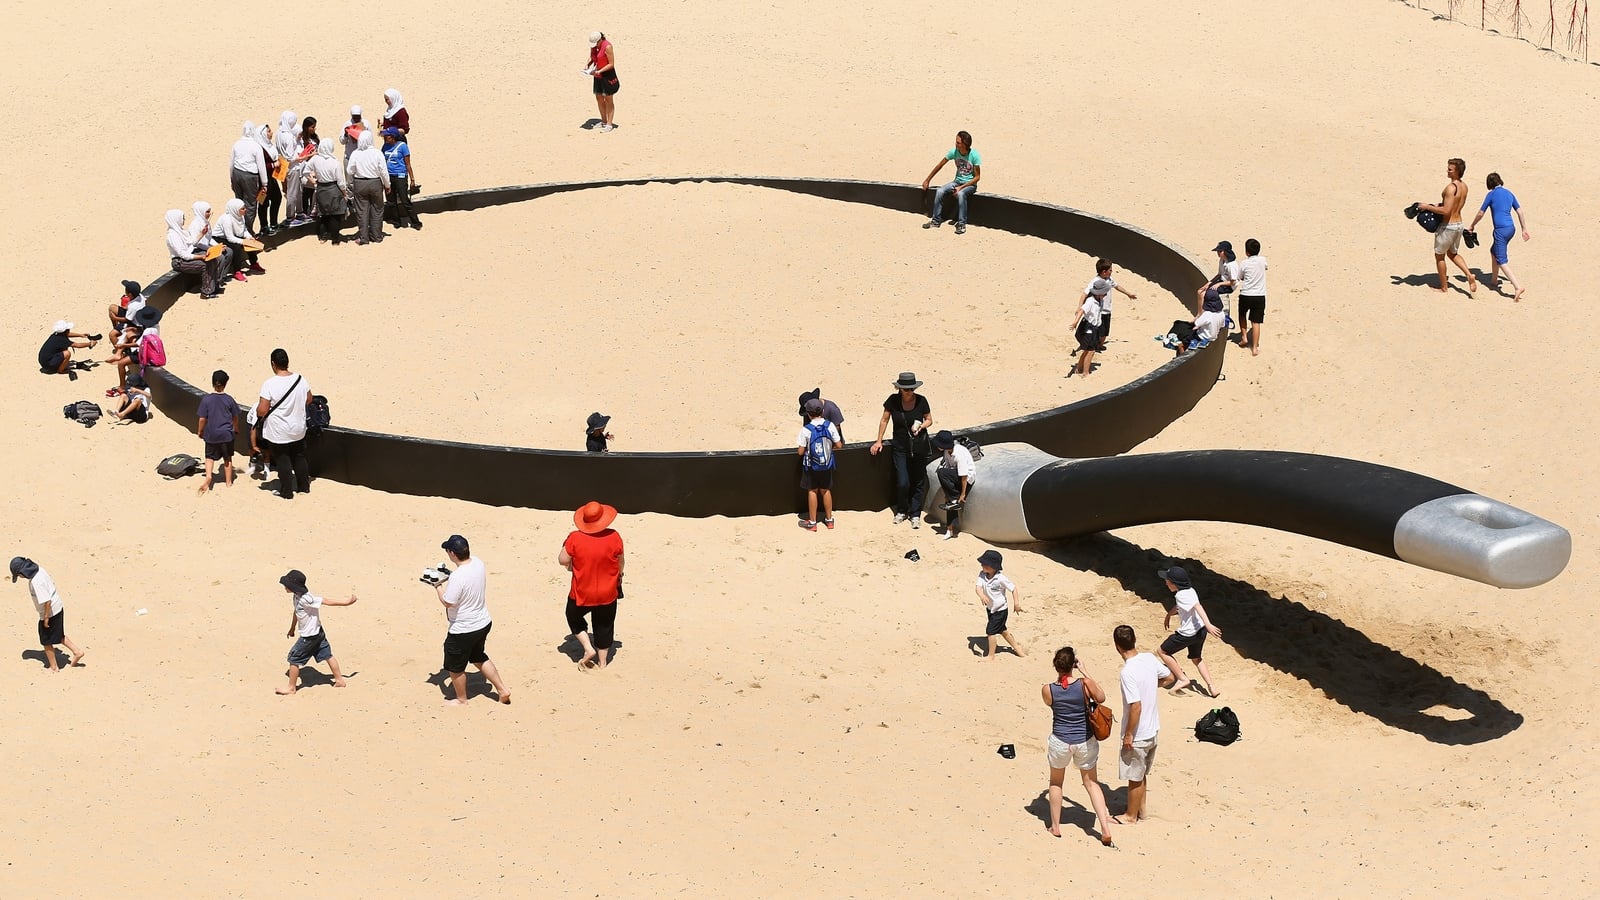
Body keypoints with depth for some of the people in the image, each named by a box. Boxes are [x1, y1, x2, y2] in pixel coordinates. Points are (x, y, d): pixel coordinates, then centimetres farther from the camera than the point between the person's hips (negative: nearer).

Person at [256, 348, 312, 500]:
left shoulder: (269, 384, -23)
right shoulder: (300, 379, -8)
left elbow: (262, 410, -22)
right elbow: (309, 398, 10)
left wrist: (258, 413, 1)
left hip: (278, 433, -4)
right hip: (298, 430, 5)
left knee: (282, 461, 10)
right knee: (299, 458, 21)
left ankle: (287, 492, 18)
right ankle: (304, 486, 32)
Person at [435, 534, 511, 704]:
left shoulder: (457, 577, -32)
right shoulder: (478, 562, -6)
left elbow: (448, 602, -22)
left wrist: (438, 586, -7)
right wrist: (446, 579, 5)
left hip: (463, 630, -8)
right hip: (483, 623, 8)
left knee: (455, 667, 16)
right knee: (479, 658, 30)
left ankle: (461, 700, 35)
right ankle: (502, 690, 33)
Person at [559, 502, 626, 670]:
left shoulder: (575, 538, -19)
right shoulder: (613, 537, -14)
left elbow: (562, 560, -11)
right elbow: (620, 562, 0)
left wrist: (566, 545, 10)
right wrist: (619, 577, 20)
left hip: (581, 594, -1)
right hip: (607, 593, 1)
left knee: (574, 618, 25)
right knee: (604, 626, 19)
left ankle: (588, 648, 12)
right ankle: (602, 661, 26)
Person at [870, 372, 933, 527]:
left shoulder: (921, 401, -8)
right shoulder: (893, 401, -8)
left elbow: (929, 420, 5)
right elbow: (885, 420, 4)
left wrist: (921, 426, -17)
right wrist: (879, 441, 5)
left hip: (919, 446, 0)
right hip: (900, 447, 0)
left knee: (918, 482, 5)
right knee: (902, 482, -7)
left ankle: (915, 514, 19)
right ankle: (901, 511, 18)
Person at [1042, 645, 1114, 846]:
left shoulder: (1048, 690, -15)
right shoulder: (1085, 684, -18)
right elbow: (1101, 698, 2)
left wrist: (1060, 678, 8)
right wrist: (1085, 673, 4)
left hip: (1060, 742, 0)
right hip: (1085, 742, 0)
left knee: (1056, 782, 24)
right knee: (1092, 783, 15)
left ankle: (1055, 826, 30)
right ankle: (1105, 828, 6)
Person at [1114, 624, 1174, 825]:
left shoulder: (1128, 672, -28)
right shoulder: (1149, 659, -5)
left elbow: (1136, 706, -28)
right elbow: (1169, 678, 12)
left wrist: (1128, 735, -18)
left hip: (1137, 735, -8)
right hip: (1153, 729, 8)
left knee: (1134, 777, 11)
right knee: (1140, 774, 25)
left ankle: (1131, 816, 26)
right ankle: (1141, 809, 39)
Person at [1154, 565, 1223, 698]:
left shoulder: (1181, 595, -22)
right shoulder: (1189, 590, 7)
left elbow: (1198, 607, -35)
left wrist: (1208, 625, -45)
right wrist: (1168, 615, 42)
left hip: (1188, 633, -9)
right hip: (1200, 630, 9)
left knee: (1162, 652, 9)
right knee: (1196, 658, 29)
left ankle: (1182, 679, 9)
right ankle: (1211, 687, 20)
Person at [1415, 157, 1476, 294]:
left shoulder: (1451, 188, -24)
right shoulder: (1464, 186, 4)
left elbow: (1446, 211, -27)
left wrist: (1428, 207, -19)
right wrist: (1439, 205, 14)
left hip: (1448, 226, -8)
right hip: (1459, 224, 8)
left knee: (1439, 256, 11)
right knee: (1452, 253, 26)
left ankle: (1443, 287, 20)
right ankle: (1469, 275, 9)